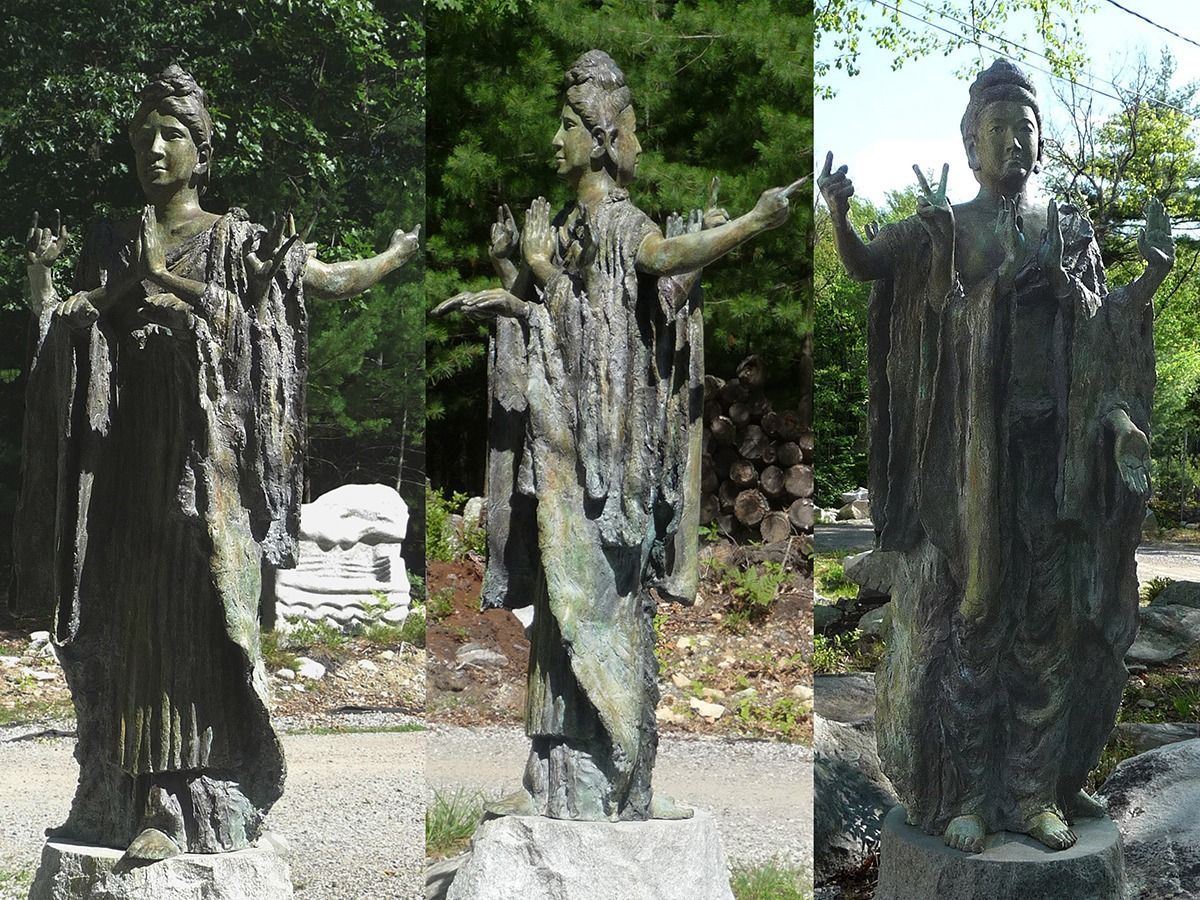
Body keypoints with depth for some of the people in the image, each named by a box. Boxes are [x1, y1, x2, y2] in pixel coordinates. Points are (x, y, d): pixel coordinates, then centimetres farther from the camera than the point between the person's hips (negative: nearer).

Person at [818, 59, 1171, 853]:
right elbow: (865, 266, -7)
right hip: (969, 447, -2)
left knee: (1047, 616, 2)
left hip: (1051, 448, 2)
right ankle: (970, 792, 3)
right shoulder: (945, 229, 6)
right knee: (968, 613, -1)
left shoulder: (1068, 228, 12)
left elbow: (1103, 326, 14)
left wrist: (1152, 276, -3)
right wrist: (839, 213, -27)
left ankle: (1035, 790, 8)